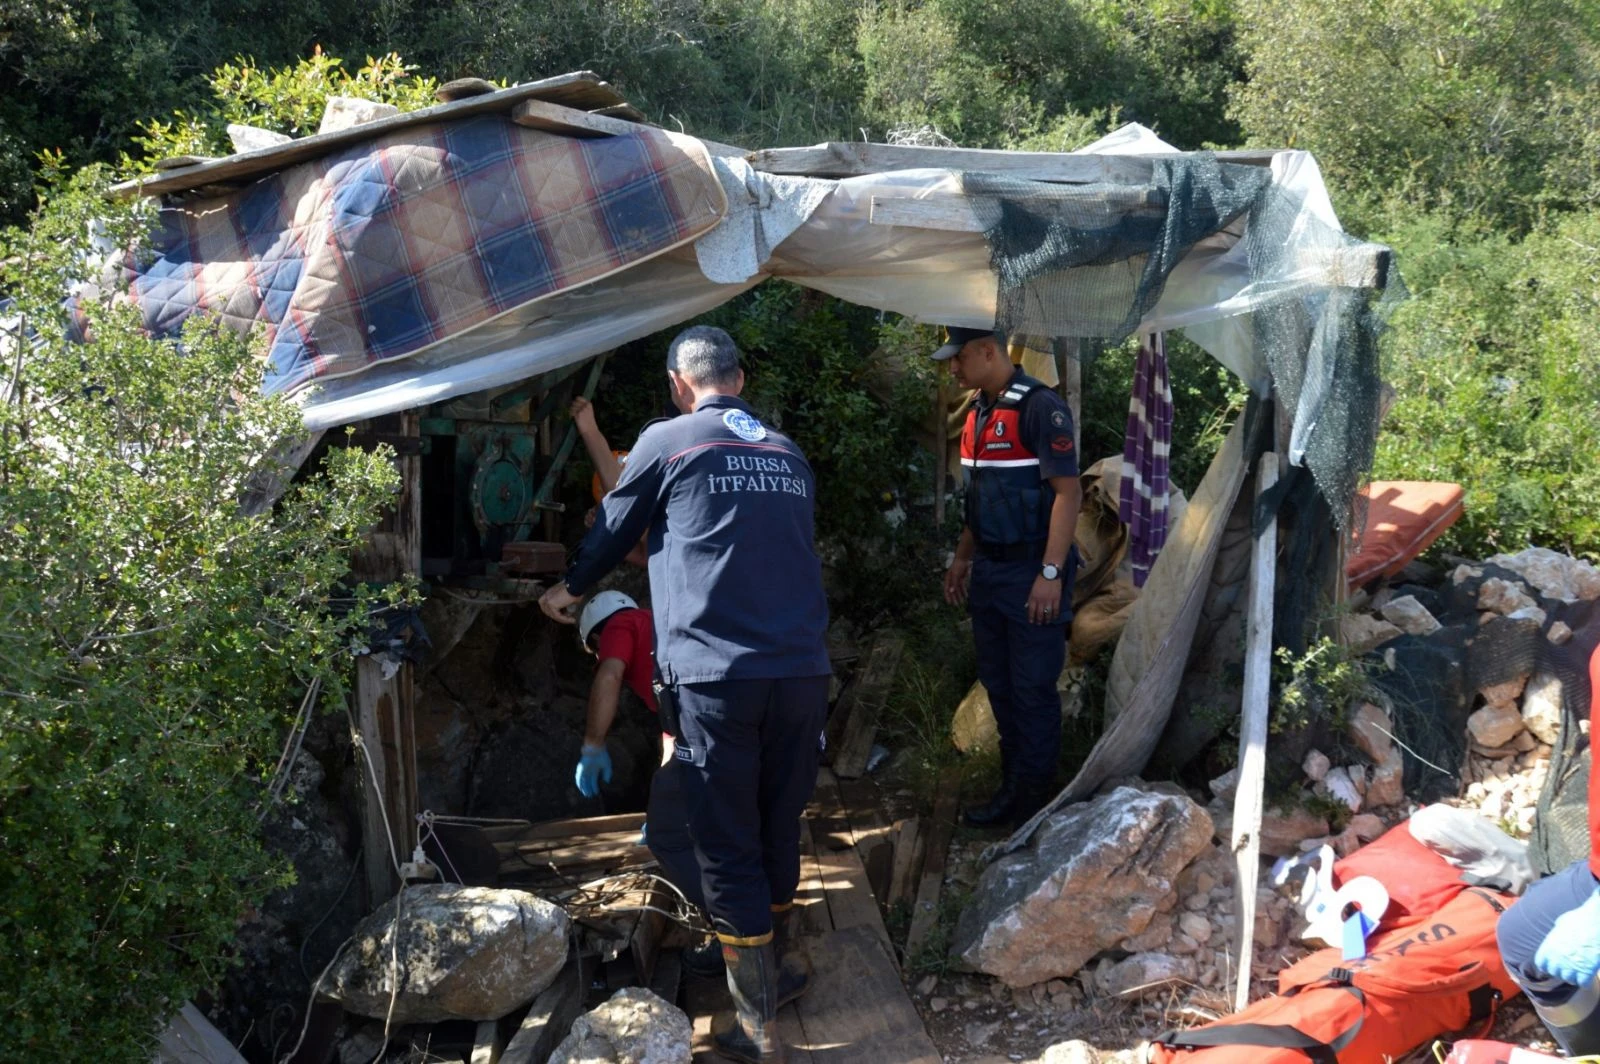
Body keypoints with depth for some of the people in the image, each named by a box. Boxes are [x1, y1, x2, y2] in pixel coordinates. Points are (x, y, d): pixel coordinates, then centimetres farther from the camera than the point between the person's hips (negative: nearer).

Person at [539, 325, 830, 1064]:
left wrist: (570, 590, 35)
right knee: (780, 829, 21)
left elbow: (613, 530, 14)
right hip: (803, 671, 5)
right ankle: (784, 960, 38)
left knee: (729, 850, 4)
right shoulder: (790, 454, 16)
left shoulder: (667, 442, 2)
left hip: (714, 677, -5)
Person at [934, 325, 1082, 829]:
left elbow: (1067, 492, -18)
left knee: (1032, 689, 0)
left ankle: (1033, 798, 9)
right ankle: (1011, 787, 24)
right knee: (999, 686, 14)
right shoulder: (978, 412, 11)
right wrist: (962, 559, 19)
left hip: (1030, 571, -8)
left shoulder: (1040, 407, -15)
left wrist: (1051, 573, -22)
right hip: (988, 571, 8)